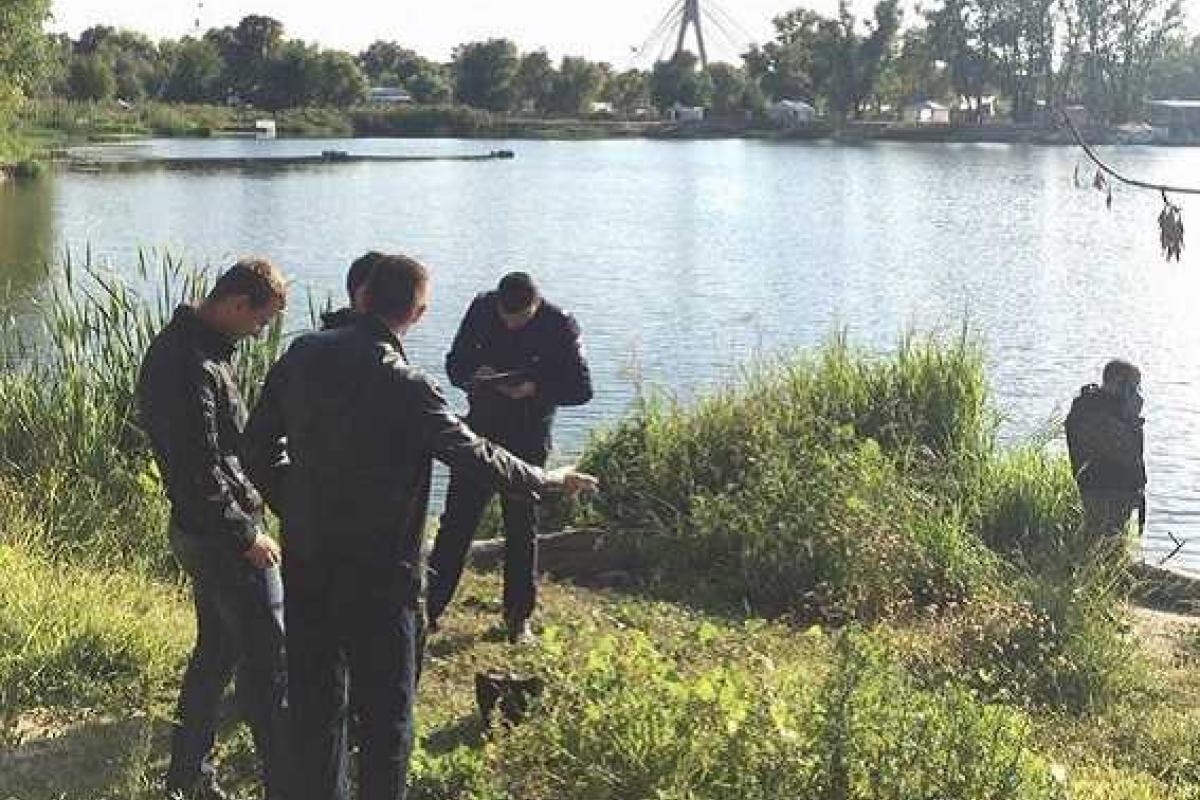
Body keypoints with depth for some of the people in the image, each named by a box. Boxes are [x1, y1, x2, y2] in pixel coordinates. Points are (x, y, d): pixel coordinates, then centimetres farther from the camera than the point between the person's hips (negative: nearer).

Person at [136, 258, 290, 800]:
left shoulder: (177, 344, 8)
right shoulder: (194, 368, -25)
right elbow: (199, 475, -25)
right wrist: (247, 536, -16)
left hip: (200, 531, 10)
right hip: (221, 535, -10)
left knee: (216, 649, 20)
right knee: (267, 660, -3)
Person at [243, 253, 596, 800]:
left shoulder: (303, 355, -2)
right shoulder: (403, 385, -19)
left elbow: (259, 448, 5)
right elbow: (478, 458, -14)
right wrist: (550, 480, 1)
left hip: (304, 564, 6)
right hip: (378, 576, -5)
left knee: (315, 701, 17)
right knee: (385, 714, 9)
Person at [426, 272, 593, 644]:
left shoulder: (560, 327, -13)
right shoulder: (482, 309, -4)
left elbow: (582, 389, -10)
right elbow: (455, 363, 5)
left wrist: (535, 389, -24)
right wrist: (474, 375, -18)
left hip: (528, 439, -2)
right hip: (481, 428, 2)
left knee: (522, 527, 6)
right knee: (456, 519, 2)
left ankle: (518, 618, 17)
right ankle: (430, 607, 9)